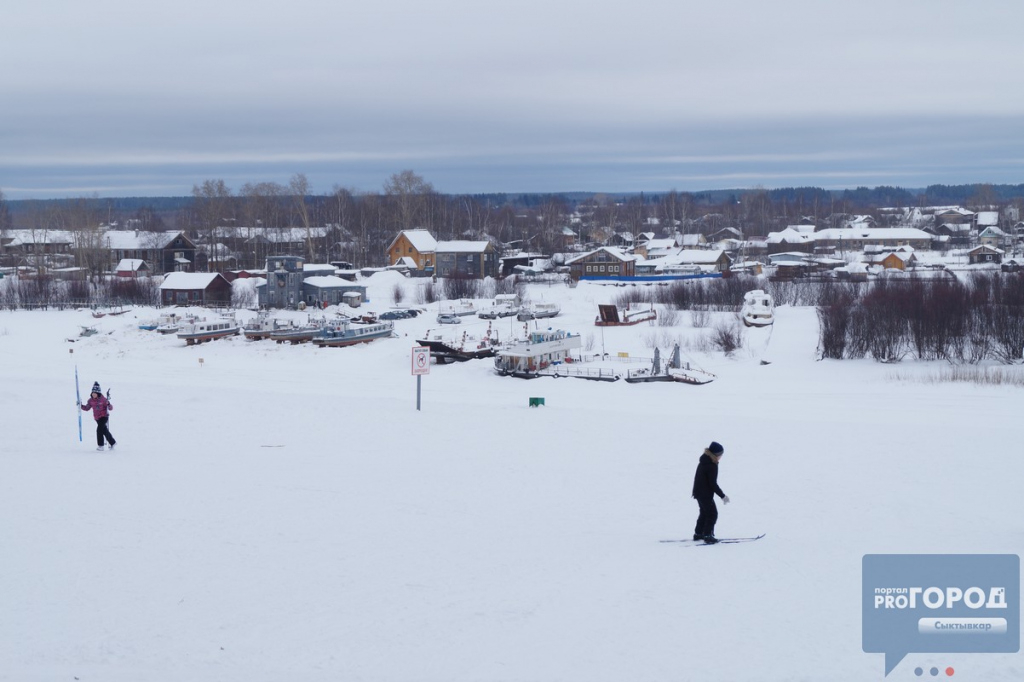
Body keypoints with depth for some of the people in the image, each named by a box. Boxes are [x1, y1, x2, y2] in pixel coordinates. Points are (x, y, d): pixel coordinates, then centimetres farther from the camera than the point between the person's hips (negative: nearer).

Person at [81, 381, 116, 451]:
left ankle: (100, 445, -11)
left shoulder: (103, 399, -14)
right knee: (105, 431, 12)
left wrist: (108, 405, -34)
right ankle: (113, 442, 28)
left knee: (99, 429, -19)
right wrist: (81, 406, -5)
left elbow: (111, 408, -13)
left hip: (104, 416, -6)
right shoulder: (91, 400, 1)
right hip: (97, 418, 6)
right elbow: (87, 408, 11)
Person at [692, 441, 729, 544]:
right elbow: (713, 484, -23)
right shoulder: (712, 466, -24)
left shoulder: (704, 460, 6)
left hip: (699, 492, 10)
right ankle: (707, 535, -4)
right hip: (705, 494, -10)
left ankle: (698, 533, 28)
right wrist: (722, 496, -16)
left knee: (705, 512, 21)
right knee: (712, 514, -2)